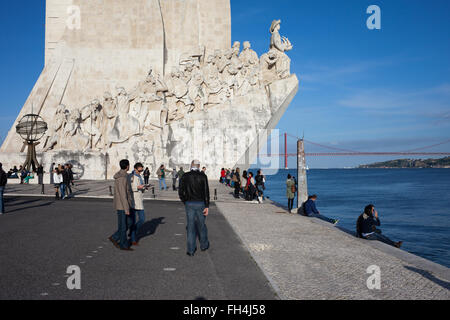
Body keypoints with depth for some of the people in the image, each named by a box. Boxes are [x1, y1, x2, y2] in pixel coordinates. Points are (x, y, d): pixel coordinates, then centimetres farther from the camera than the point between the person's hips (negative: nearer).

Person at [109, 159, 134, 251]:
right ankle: (124, 245, 13)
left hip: (123, 204, 10)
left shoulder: (121, 176, 9)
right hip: (122, 206, -10)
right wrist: (126, 209, -21)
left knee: (129, 223, 15)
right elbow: (123, 194, -24)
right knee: (123, 225, 2)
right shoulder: (122, 178, -22)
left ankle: (115, 238, 19)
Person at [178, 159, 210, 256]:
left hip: (189, 204, 1)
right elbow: (206, 192, -10)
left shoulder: (185, 176, -1)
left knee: (191, 226, 5)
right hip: (200, 204, -1)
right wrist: (207, 206, -9)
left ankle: (191, 250, 5)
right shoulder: (203, 176, -6)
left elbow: (180, 192, -1)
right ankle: (204, 245, 31)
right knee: (201, 225, 15)